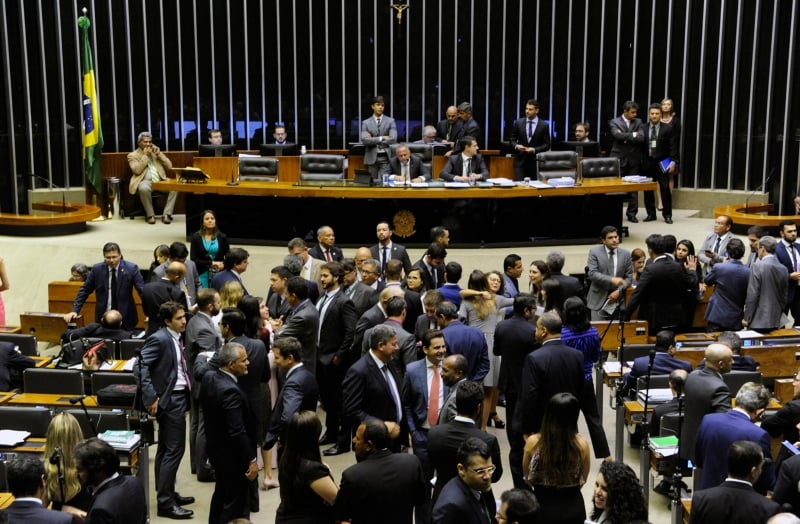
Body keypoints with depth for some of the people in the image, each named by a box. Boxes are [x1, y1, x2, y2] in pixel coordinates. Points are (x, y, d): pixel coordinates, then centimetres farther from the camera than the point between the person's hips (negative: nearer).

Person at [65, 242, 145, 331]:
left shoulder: (131, 268, -7)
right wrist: (74, 310, -2)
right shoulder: (97, 269, -1)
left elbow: (142, 290, -8)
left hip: (125, 318, -1)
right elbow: (85, 290, 7)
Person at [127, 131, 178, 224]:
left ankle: (166, 214, -23)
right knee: (144, 188, -40)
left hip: (160, 181, 3)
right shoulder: (132, 155, 10)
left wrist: (159, 154, 3)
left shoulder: (156, 151, 23)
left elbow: (169, 166, 14)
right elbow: (137, 170, -8)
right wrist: (145, 155, -6)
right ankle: (150, 215, -21)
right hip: (145, 181, -3)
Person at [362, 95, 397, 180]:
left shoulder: (390, 121, 6)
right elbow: (364, 140, -8)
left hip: (385, 158, -1)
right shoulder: (366, 123, 7)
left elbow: (393, 139, -7)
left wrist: (373, 140, -6)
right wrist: (381, 138, -12)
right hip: (371, 158, 1)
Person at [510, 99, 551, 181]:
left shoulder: (544, 125, -2)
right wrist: (516, 146, -11)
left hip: (535, 161, -1)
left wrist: (534, 150, -15)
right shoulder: (518, 123, 4)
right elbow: (513, 139, 11)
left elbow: (547, 145, -1)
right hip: (520, 160, 1)